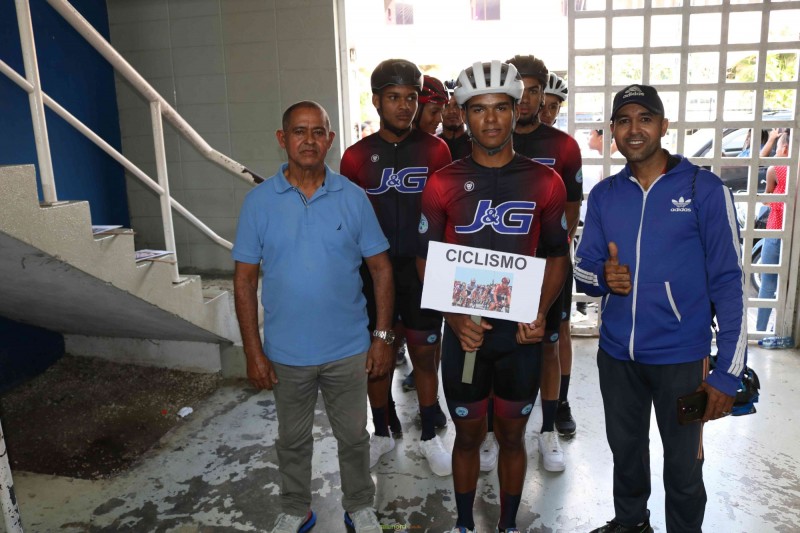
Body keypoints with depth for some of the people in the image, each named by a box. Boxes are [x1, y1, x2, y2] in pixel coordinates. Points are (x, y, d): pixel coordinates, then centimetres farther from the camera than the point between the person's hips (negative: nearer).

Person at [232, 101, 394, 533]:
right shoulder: (259, 201, -6)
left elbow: (381, 269, -2)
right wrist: (253, 352, -6)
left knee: (353, 436, 17)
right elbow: (244, 279, -4)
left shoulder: (353, 197, -6)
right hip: (286, 352, 1)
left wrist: (383, 336, -5)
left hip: (349, 350, 0)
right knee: (292, 440, 20)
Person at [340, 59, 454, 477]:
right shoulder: (356, 157, 0)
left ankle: (430, 435, 28)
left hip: (423, 271, 0)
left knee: (425, 353, 9)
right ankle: (383, 432, 31)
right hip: (373, 271, 1)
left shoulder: (435, 151, -1)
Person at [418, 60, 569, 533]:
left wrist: (541, 312, -10)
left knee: (512, 436, 16)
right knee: (468, 436, 15)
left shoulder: (545, 182, -2)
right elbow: (426, 259, 0)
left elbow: (557, 255, 6)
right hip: (465, 334, 0)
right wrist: (455, 319, -14)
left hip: (522, 334, 1)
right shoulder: (443, 183, -5)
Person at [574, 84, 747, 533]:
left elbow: (729, 282, -10)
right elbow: (582, 268, 6)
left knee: (683, 466, 13)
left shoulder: (706, 190, -10)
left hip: (681, 357, -4)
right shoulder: (603, 194, 2)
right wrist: (603, 276, -18)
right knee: (625, 449, 22)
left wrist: (729, 371, -14)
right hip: (615, 353, 4)